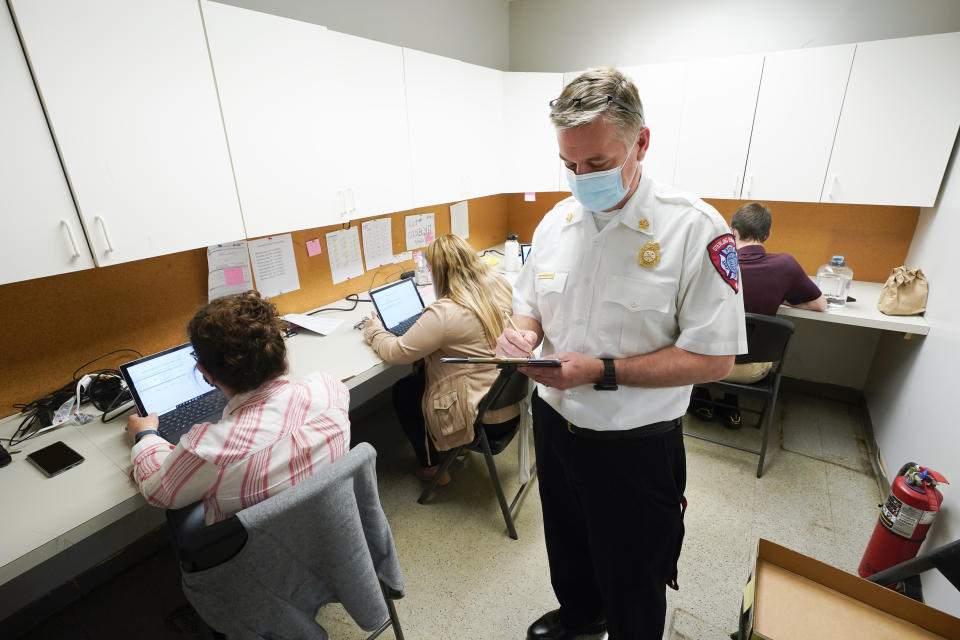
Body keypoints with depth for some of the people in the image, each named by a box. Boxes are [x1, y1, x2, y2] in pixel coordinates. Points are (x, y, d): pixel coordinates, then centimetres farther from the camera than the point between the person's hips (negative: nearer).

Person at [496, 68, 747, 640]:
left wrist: (602, 371, -27)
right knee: (568, 549, 31)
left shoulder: (695, 228, -18)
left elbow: (715, 358, -18)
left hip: (634, 444, -5)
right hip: (554, 423, 6)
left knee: (631, 583, 21)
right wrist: (521, 335, -14)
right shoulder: (558, 220, 0)